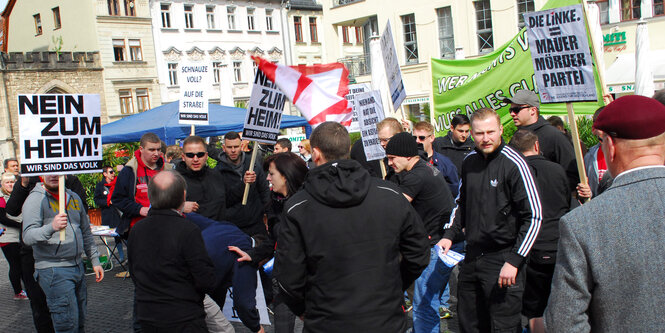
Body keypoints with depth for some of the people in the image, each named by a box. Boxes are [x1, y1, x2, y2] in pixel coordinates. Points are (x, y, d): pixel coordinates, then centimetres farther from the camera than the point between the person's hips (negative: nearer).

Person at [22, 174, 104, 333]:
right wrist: (51, 227, -38)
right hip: (53, 270, -7)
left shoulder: (74, 197, 14)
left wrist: (95, 260, 20)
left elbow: (86, 233, 23)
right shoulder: (36, 199, -7)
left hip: (78, 266, 7)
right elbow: (28, 236, -20)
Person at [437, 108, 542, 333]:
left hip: (503, 259, -6)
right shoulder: (469, 162, 7)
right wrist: (450, 234, 9)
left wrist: (514, 261, -17)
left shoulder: (513, 164, -12)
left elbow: (534, 217, -13)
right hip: (471, 257, 6)